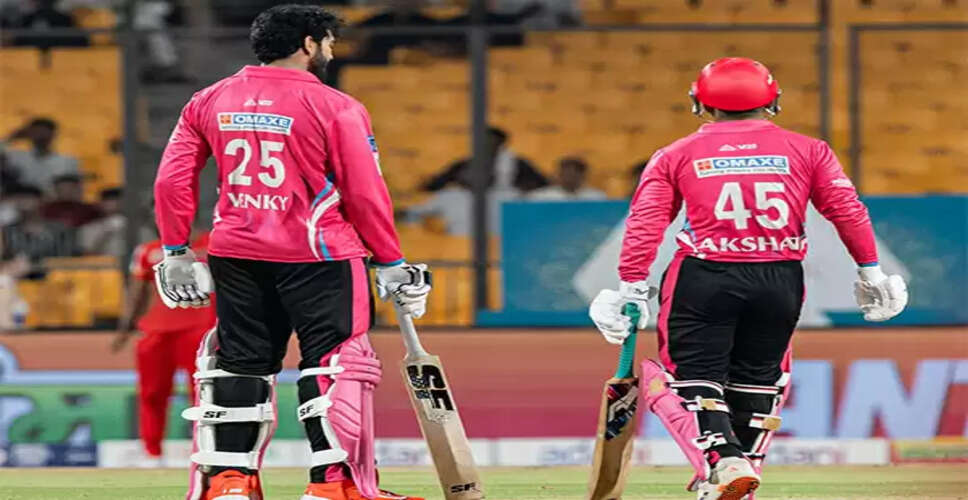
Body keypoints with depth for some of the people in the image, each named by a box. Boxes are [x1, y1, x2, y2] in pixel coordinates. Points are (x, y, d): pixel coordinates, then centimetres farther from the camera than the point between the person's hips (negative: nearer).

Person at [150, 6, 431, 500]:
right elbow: (366, 195, -8)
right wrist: (391, 265, 1)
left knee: (238, 363, 13)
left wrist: (176, 253, 14)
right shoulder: (336, 108, -8)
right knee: (335, 363, 1)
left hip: (236, 255, 5)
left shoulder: (210, 102, 7)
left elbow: (172, 180, 6)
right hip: (317, 255, -5)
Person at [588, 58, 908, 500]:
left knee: (694, 376, 3)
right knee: (758, 379, 19)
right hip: (780, 280, 2)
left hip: (704, 280, -2)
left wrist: (631, 287, -1)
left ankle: (721, 459, -19)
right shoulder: (807, 151, 9)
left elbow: (645, 223, -2)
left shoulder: (676, 156, 7)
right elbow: (847, 209, 4)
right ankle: (745, 461, 19)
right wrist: (870, 271, 11)